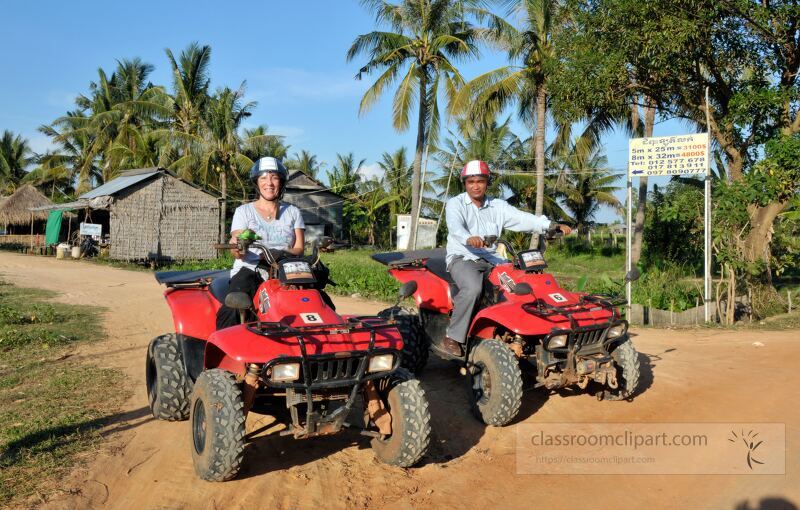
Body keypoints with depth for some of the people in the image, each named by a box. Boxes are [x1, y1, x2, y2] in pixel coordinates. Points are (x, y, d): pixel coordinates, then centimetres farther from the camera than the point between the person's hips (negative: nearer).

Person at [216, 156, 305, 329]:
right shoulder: (244, 211, 12)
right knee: (232, 311, -34)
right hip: (249, 270, -1)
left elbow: (299, 249, 6)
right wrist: (237, 248, -26)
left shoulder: (293, 212, 17)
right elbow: (235, 249, 0)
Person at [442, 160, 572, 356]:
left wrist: (552, 226, -15)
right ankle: (453, 337, -22)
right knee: (472, 288, -35)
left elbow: (522, 218, 1)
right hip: (463, 258, -5)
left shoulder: (498, 206, 14)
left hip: (492, 259, 5)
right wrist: (468, 238, -43)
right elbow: (455, 225, -19)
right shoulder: (455, 204, 2)